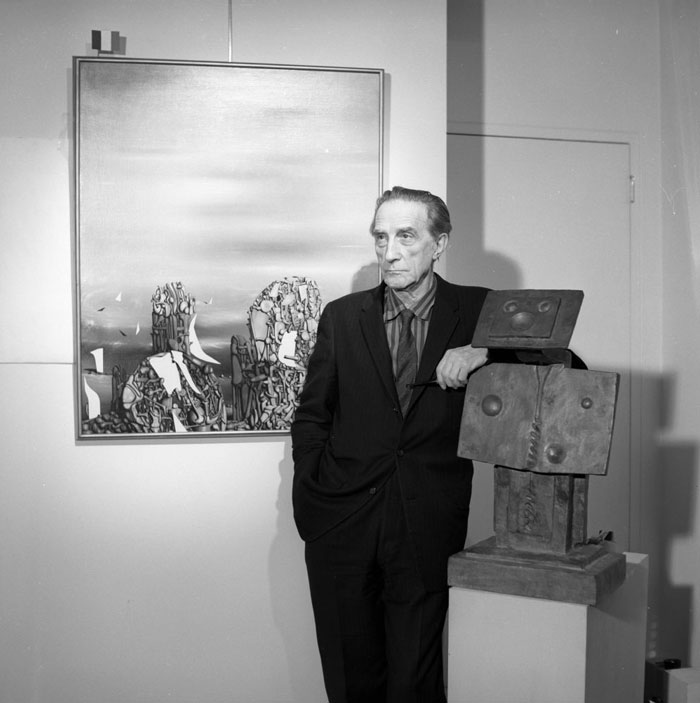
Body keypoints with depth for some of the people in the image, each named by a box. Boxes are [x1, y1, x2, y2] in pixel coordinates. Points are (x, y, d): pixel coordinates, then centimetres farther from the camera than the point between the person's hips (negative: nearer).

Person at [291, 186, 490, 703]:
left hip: (427, 528, -1)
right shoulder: (342, 317, 7)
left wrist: (486, 352, -15)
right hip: (340, 522, 2)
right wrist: (313, 494, 2)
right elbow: (311, 417, 13)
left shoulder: (479, 312, 2)